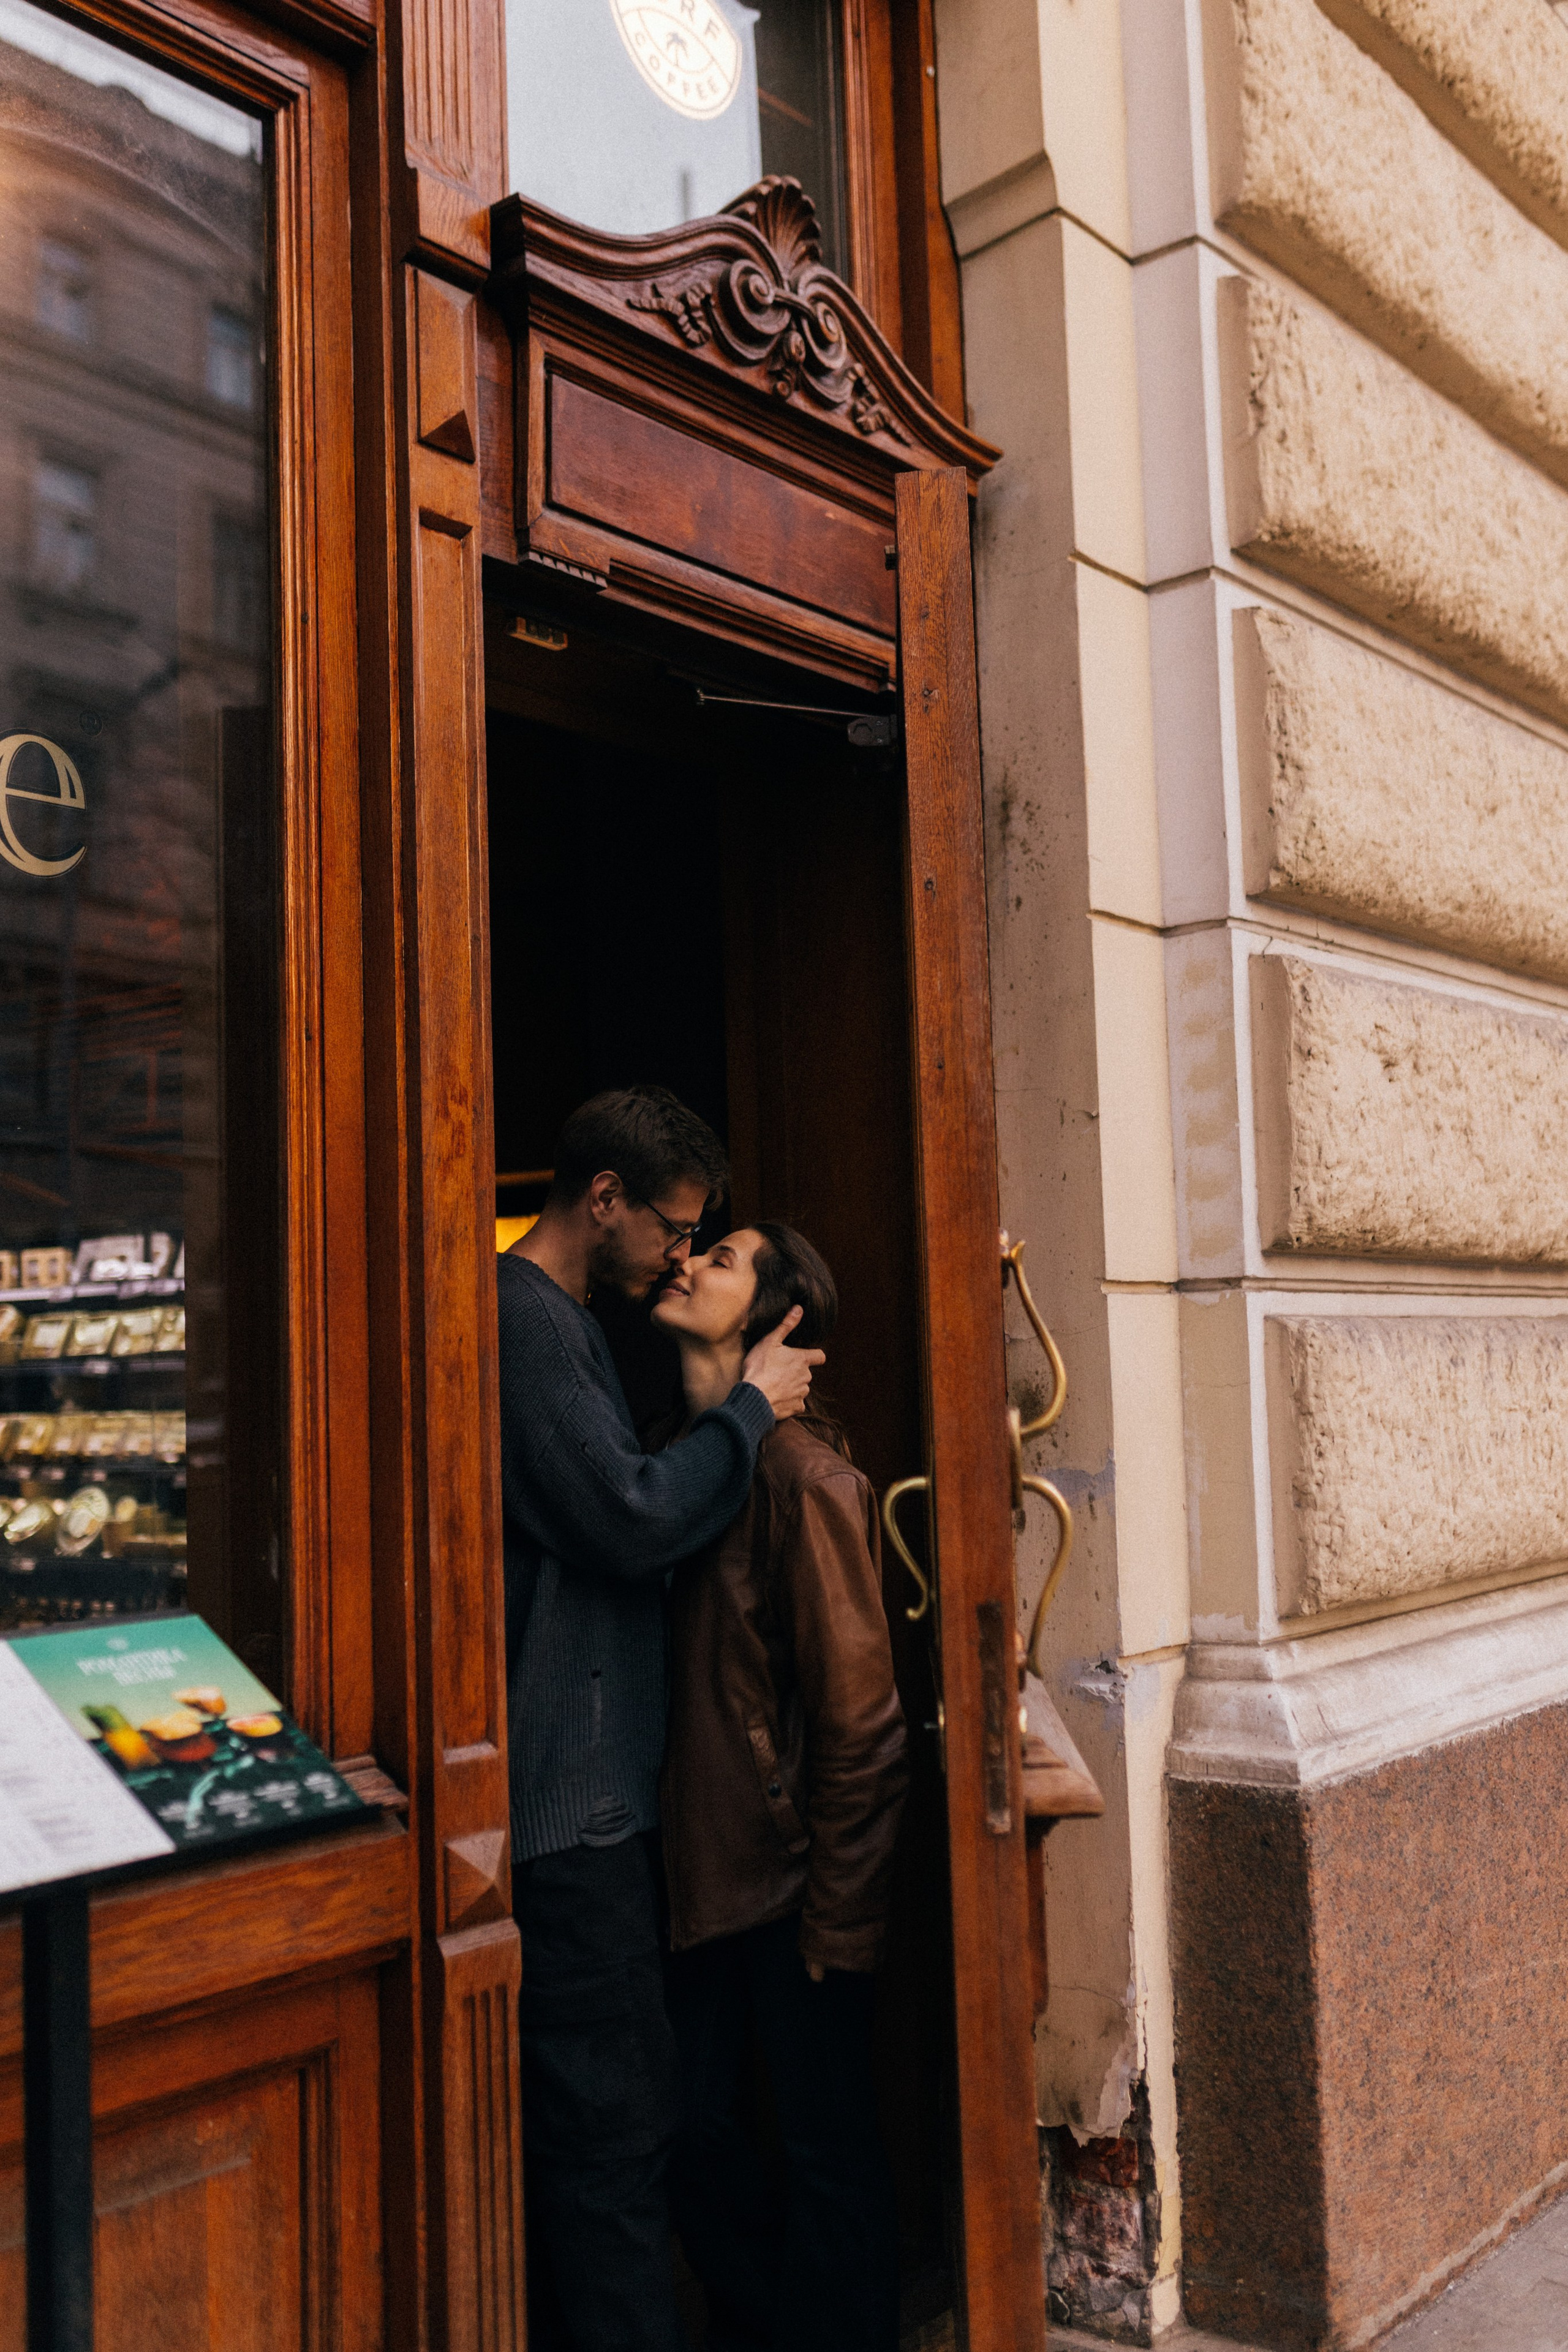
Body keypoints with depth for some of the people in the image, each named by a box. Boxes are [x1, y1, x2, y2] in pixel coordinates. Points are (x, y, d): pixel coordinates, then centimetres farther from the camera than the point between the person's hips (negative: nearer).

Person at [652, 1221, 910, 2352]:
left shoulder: (802, 1472, -17)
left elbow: (859, 1717, -15)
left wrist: (837, 1914, -11)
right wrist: (669, 1854, 10)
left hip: (792, 1886, -7)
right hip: (704, 1876, 7)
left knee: (827, 2153, 9)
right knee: (696, 2132, 17)